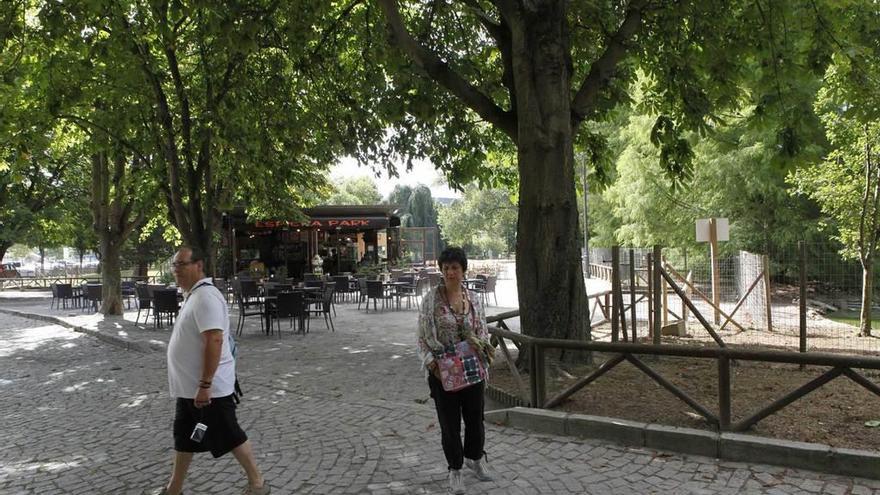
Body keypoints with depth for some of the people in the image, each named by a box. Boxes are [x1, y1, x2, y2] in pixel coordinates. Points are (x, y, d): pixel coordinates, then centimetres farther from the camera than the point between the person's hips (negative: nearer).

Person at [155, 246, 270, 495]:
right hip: (189, 386, 10)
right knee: (184, 437, 19)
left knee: (230, 437, 2)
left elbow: (215, 341, -29)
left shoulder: (205, 297, -21)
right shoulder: (193, 295, 12)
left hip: (208, 388, -10)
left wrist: (205, 385, -29)